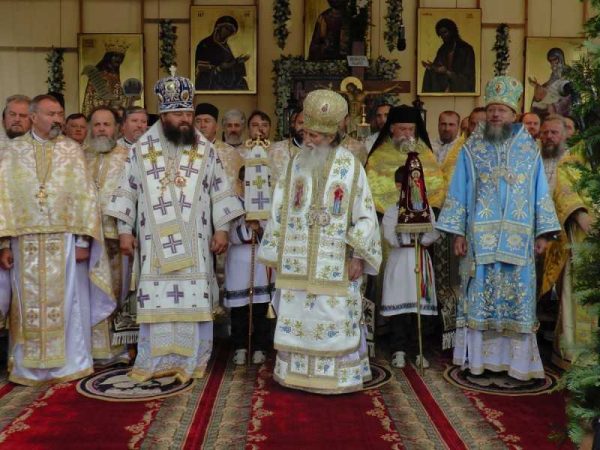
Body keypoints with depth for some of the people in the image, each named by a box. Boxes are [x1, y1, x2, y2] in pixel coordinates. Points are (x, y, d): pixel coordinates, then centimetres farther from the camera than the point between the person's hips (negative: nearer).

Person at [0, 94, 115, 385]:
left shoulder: (72, 150, 6)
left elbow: (85, 195, 0)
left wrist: (83, 240, -8)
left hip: (65, 241, -1)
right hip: (26, 243, 1)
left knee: (67, 302, 4)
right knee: (29, 304, 7)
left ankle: (69, 364, 17)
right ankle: (29, 368, 19)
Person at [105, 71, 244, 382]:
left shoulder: (205, 150, 5)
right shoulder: (141, 150, 5)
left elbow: (221, 192, 6)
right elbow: (127, 192, 8)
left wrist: (221, 229, -1)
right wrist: (125, 231, 2)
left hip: (193, 241, 0)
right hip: (155, 240, 0)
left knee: (194, 299, 1)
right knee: (156, 299, 2)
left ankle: (190, 360, 12)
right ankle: (156, 360, 12)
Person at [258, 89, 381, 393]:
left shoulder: (350, 167, -5)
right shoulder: (295, 164, 5)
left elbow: (364, 214, -3)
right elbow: (279, 210, 8)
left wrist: (359, 256, -8)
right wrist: (274, 253, 7)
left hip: (335, 264, -3)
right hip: (297, 263, 3)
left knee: (335, 320, 2)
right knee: (296, 318, 9)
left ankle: (337, 377, 18)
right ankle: (298, 372, 25)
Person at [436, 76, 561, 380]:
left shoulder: (529, 149, 9)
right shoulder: (471, 148, 5)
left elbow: (540, 193, 9)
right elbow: (458, 192, 3)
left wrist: (543, 232, 2)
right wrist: (457, 233, -4)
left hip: (518, 238, 1)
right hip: (480, 236, -1)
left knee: (517, 295, 3)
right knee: (480, 294, 1)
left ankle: (516, 358, 12)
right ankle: (479, 357, 9)